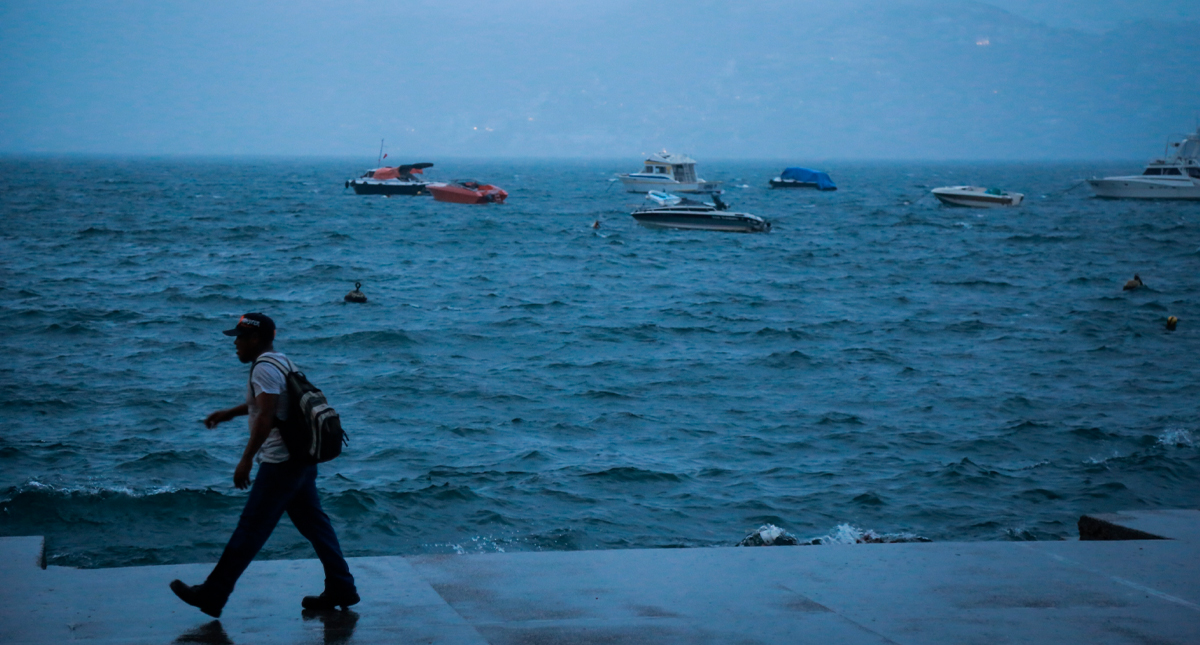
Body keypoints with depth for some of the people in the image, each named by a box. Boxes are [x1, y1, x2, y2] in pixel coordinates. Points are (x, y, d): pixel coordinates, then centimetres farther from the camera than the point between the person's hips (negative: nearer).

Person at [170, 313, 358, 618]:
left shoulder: (264, 368, -16)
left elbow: (265, 416, -26)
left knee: (251, 529, -4)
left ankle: (213, 594, 3)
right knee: (314, 523, 13)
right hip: (301, 457, 10)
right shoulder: (281, 361, 15)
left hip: (281, 463, -10)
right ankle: (341, 589, 14)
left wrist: (246, 460, -25)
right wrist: (228, 413, 35)